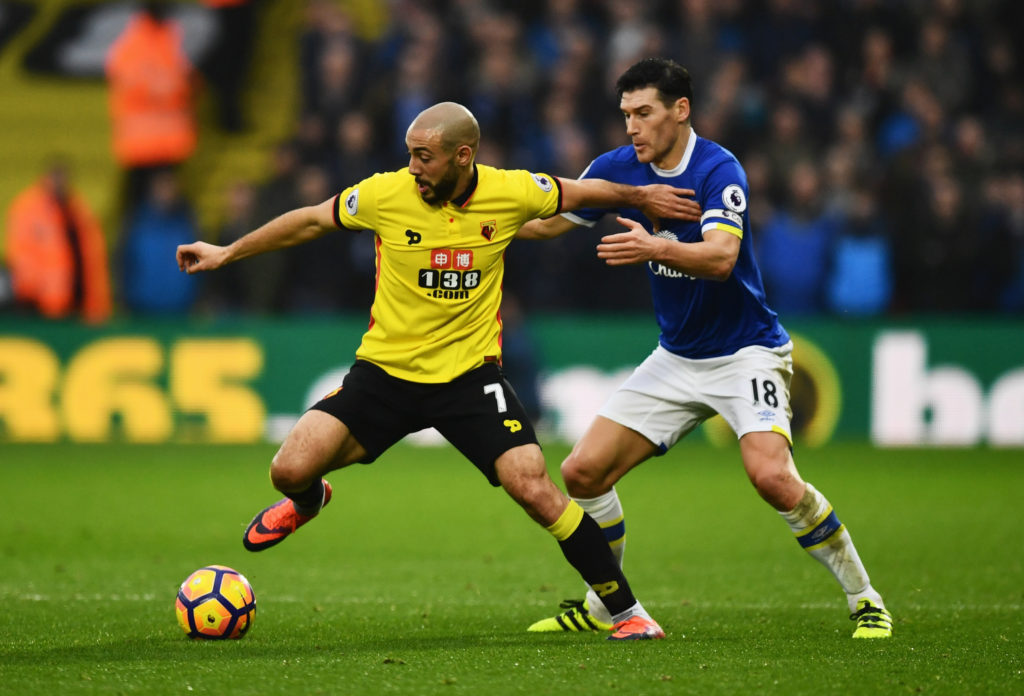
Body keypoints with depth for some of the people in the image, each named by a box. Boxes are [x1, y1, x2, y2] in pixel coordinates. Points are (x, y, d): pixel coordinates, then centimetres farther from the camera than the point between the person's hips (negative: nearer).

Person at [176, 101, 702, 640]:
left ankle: (626, 611, -4)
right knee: (290, 470, -13)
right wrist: (228, 253, 10)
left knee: (533, 488, -18)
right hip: (385, 369, 1)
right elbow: (310, 221, 5)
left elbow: (578, 194, 11)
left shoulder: (511, 192, -11)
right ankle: (308, 501, 29)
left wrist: (642, 197, 21)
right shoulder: (386, 194, -12)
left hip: (470, 373, -1)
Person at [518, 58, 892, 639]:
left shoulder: (719, 170, -19)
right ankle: (604, 606, 19)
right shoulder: (619, 169, -1)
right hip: (676, 359, 6)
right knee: (584, 472, -1)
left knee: (773, 476, -27)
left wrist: (655, 249, -50)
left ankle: (865, 599, -10)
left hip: (746, 352, -6)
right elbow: (548, 221, 12)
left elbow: (721, 257, -34)